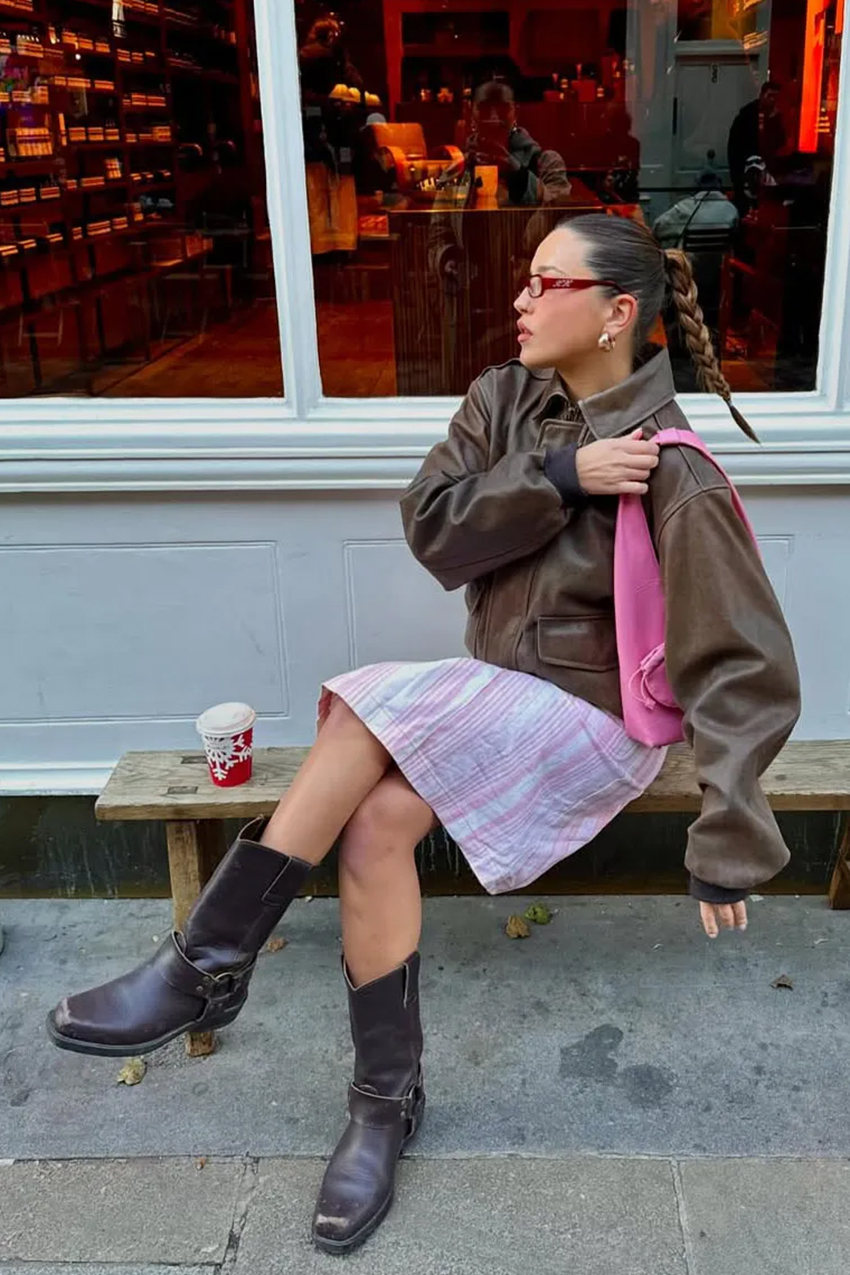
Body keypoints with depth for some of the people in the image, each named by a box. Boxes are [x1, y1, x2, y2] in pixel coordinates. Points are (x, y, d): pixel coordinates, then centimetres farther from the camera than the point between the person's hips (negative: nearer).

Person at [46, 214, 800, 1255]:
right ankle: (385, 1102, -8)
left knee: (360, 718, -26)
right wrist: (555, 477, -22)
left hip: (592, 713, -6)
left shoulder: (672, 475, -18)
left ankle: (205, 968, -12)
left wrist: (729, 843, -21)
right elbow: (431, 526, -9)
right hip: (500, 692, 6)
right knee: (374, 822, -22)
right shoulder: (505, 400, 2)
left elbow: (745, 670, -17)